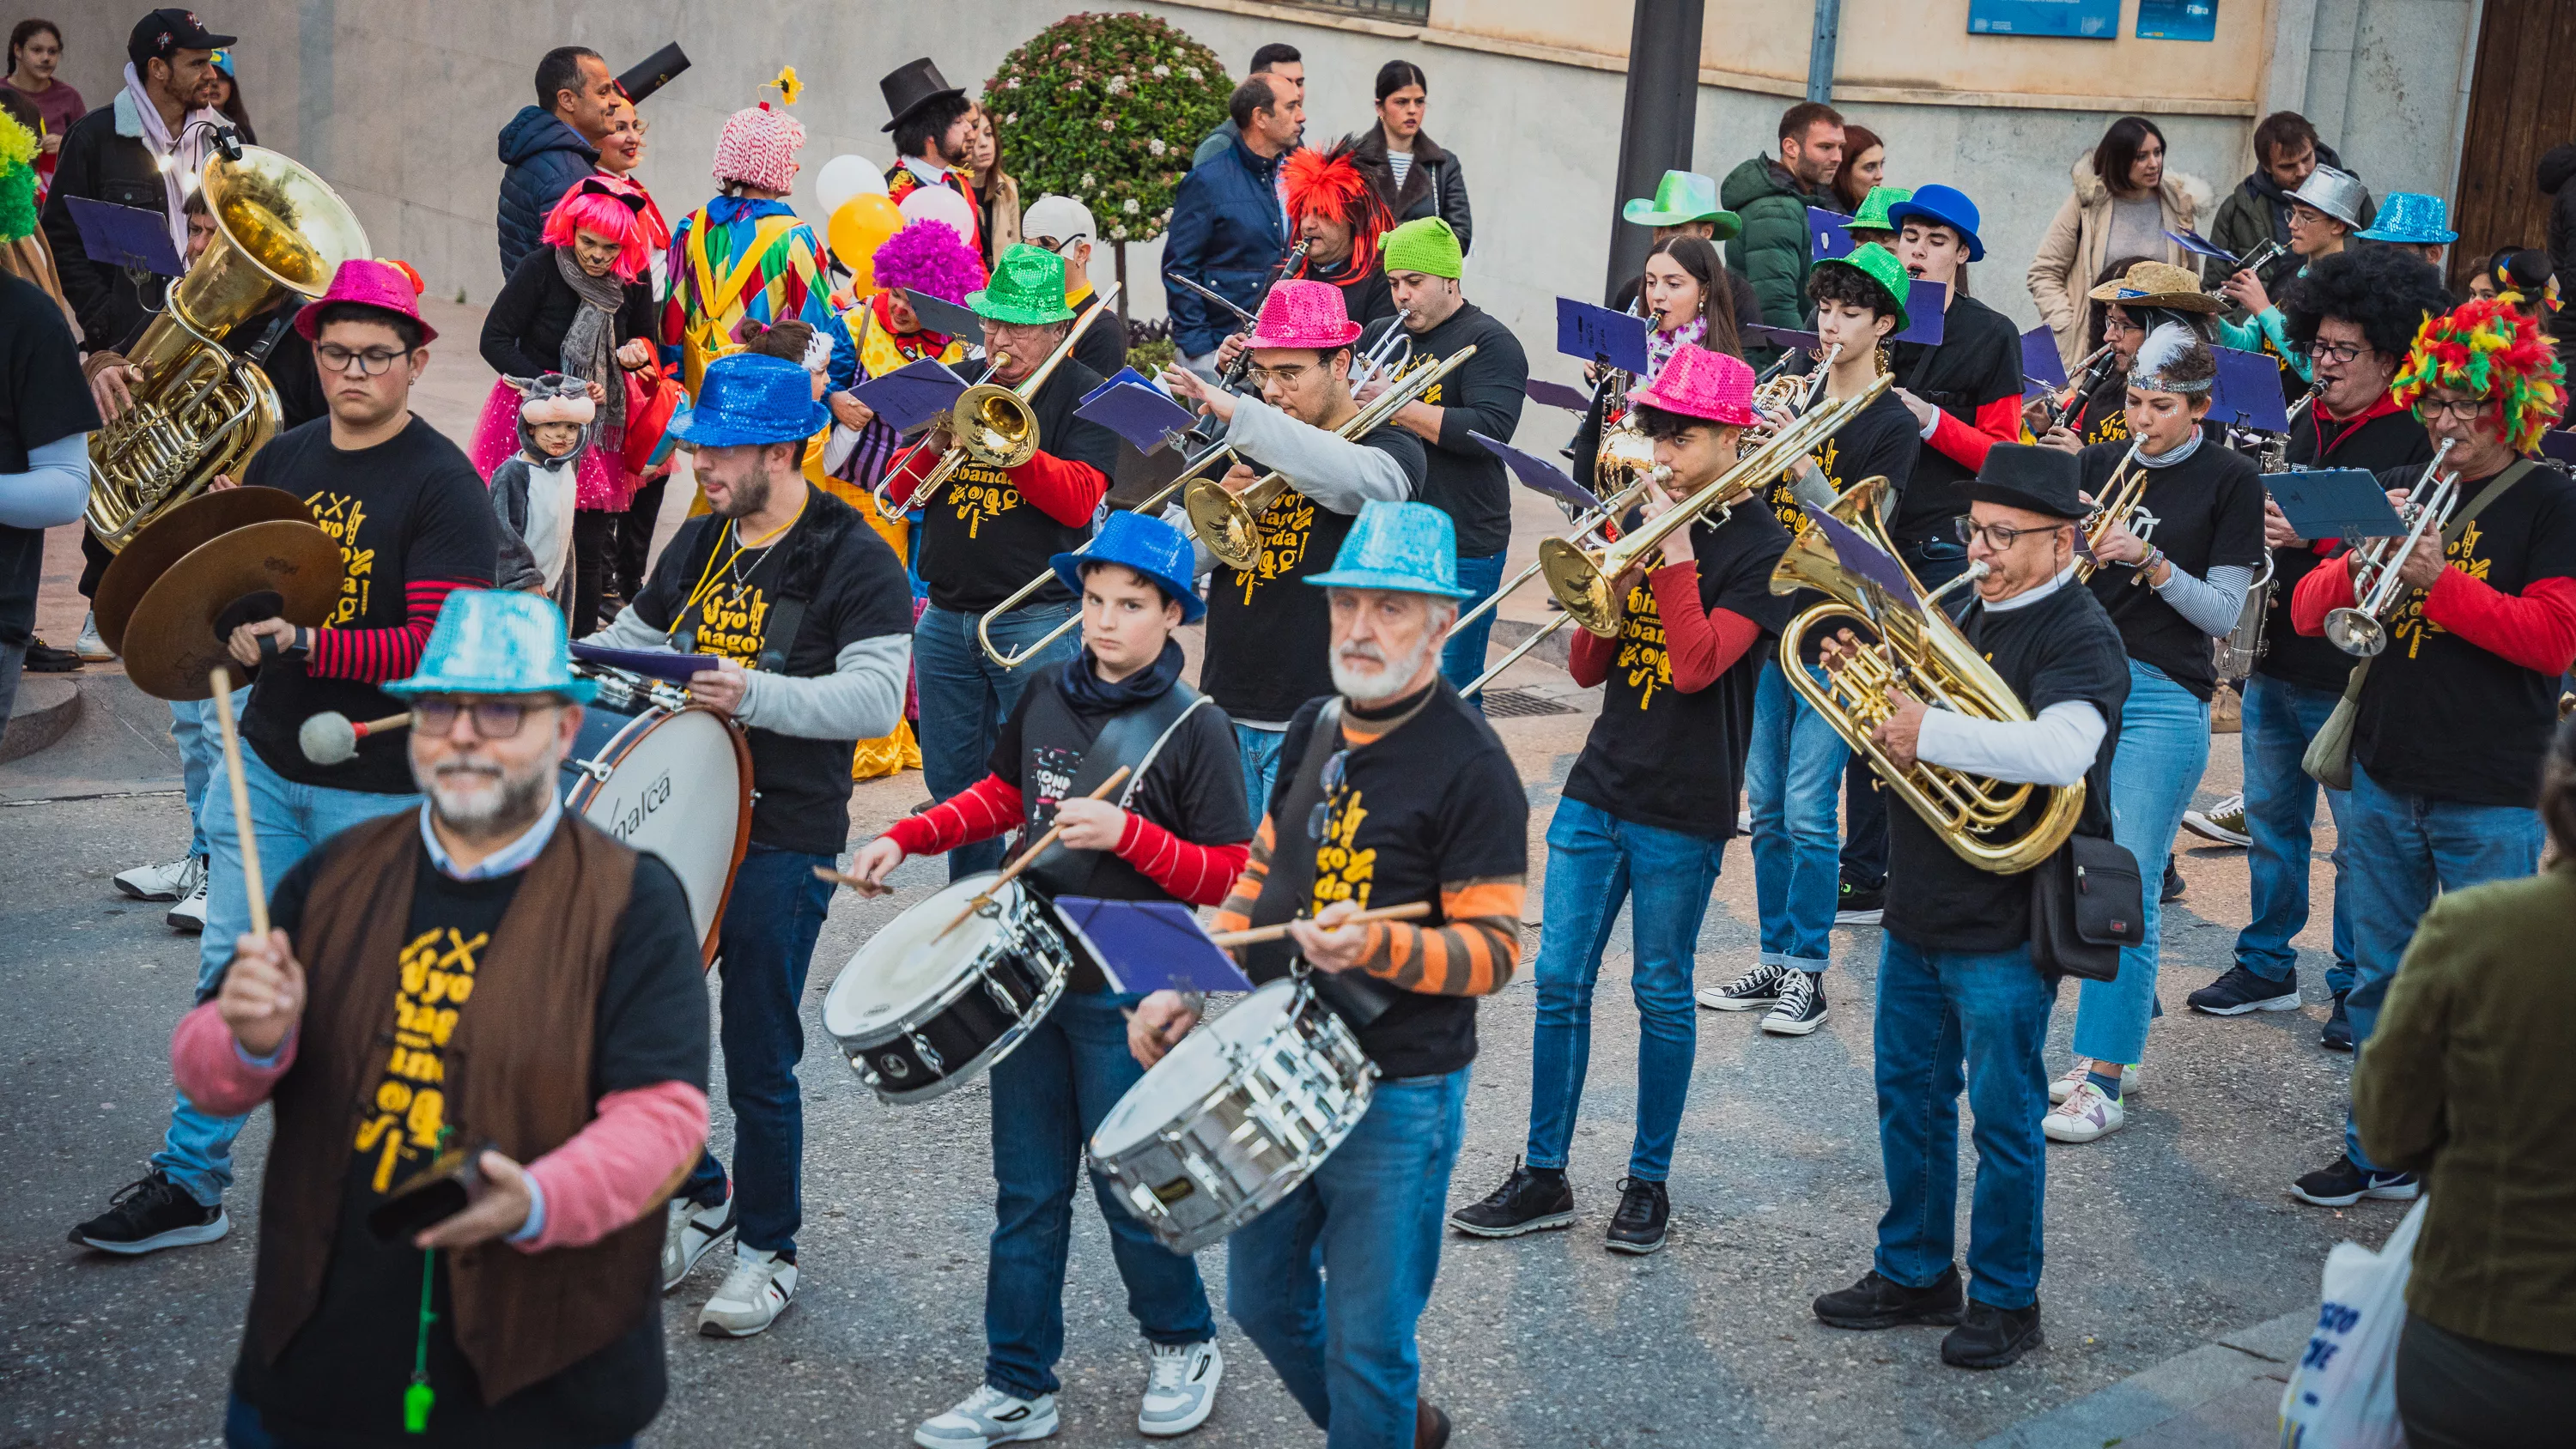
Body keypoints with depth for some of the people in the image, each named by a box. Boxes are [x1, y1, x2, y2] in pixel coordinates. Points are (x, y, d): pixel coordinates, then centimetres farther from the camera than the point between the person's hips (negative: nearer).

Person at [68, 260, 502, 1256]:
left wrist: (300, 646, -31)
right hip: (268, 763, 5)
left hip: (382, 784, -5)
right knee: (229, 976, 8)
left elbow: (437, 644, -21)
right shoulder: (282, 461, 8)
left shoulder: (443, 485, -12)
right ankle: (189, 1182, 19)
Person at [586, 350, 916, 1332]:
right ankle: (699, 1195, 33)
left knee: (758, 1062, 2)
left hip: (784, 845, -6)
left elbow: (876, 699, -20)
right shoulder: (698, 544, 12)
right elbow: (634, 636, 26)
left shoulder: (854, 560, -10)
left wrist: (755, 694, -32)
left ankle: (768, 1251, 20)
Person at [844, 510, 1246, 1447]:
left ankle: (1183, 1347, 30)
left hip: (1127, 995, -5)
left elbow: (1229, 880, -12)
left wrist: (1127, 834, -24)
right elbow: (1004, 795, 19)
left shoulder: (1195, 729, -11)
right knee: (1027, 1193, 11)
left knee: (1128, 1190, 5)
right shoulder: (1047, 695, 4)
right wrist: (906, 838, 6)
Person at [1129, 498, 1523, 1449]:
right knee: (1261, 1299, 20)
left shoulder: (1469, 765, -16)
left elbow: (1494, 951, -17)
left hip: (1396, 1101, -7)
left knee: (1365, 1344, 3)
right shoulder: (1315, 732, 6)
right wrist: (1187, 989, 4)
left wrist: (1375, 943, -34)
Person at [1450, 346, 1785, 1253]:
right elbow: (1587, 669, 10)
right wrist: (1615, 583, -7)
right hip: (1598, 789, 6)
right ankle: (1543, 1178, 14)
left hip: (1683, 810, -5)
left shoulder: (1760, 547, -7)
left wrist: (1674, 554, -16)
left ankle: (1649, 1183, 18)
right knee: (1559, 982, 5)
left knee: (1662, 994, 5)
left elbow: (1696, 665, -19)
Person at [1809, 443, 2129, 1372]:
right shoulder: (1971, 612, 12)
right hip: (1920, 909, 8)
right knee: (1908, 1093, 17)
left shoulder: (2080, 636, -15)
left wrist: (1930, 732, -30)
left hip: (2005, 926, -8)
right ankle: (1914, 1273, 31)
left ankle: (2005, 1299, 18)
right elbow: (1911, 721, 20)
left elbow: (2062, 752, -33)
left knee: (2003, 1116, 3)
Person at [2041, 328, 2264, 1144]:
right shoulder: (2097, 465, 12)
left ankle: (2102, 1080, -5)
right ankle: (2113, 1051, 21)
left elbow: (2225, 613, -4)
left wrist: (2151, 562, -17)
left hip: (2164, 698, -5)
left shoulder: (2230, 481, 0)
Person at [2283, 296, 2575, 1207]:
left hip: (2493, 798, -5)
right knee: (2382, 982, 13)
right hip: (2385, 780, 5)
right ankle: (2382, 1153, 26)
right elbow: (2308, 612, 7)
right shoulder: (2399, 488, 11)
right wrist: (2362, 557, -12)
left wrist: (2441, 582, -20)